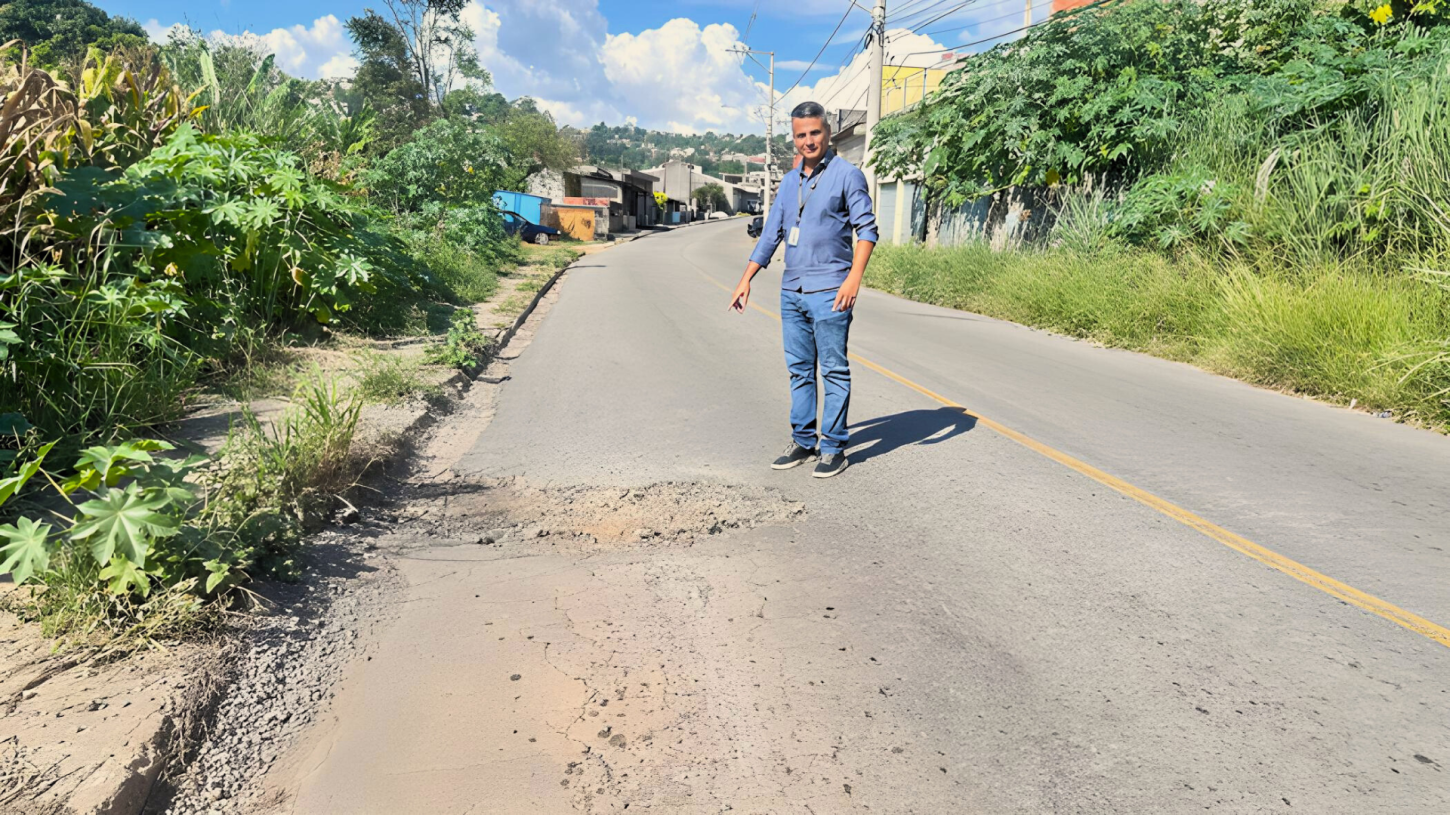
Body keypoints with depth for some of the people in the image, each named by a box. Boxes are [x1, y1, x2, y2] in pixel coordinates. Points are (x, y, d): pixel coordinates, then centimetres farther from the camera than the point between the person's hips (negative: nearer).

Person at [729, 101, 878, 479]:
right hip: (792, 292, 7)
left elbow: (867, 228, -8)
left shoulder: (847, 174, -3)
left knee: (834, 371, 0)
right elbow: (771, 233, 18)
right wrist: (746, 280, 13)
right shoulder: (790, 181, 15)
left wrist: (854, 277, -20)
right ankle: (803, 442, 20)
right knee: (799, 370, 11)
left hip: (829, 292, -6)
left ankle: (833, 448, 7)